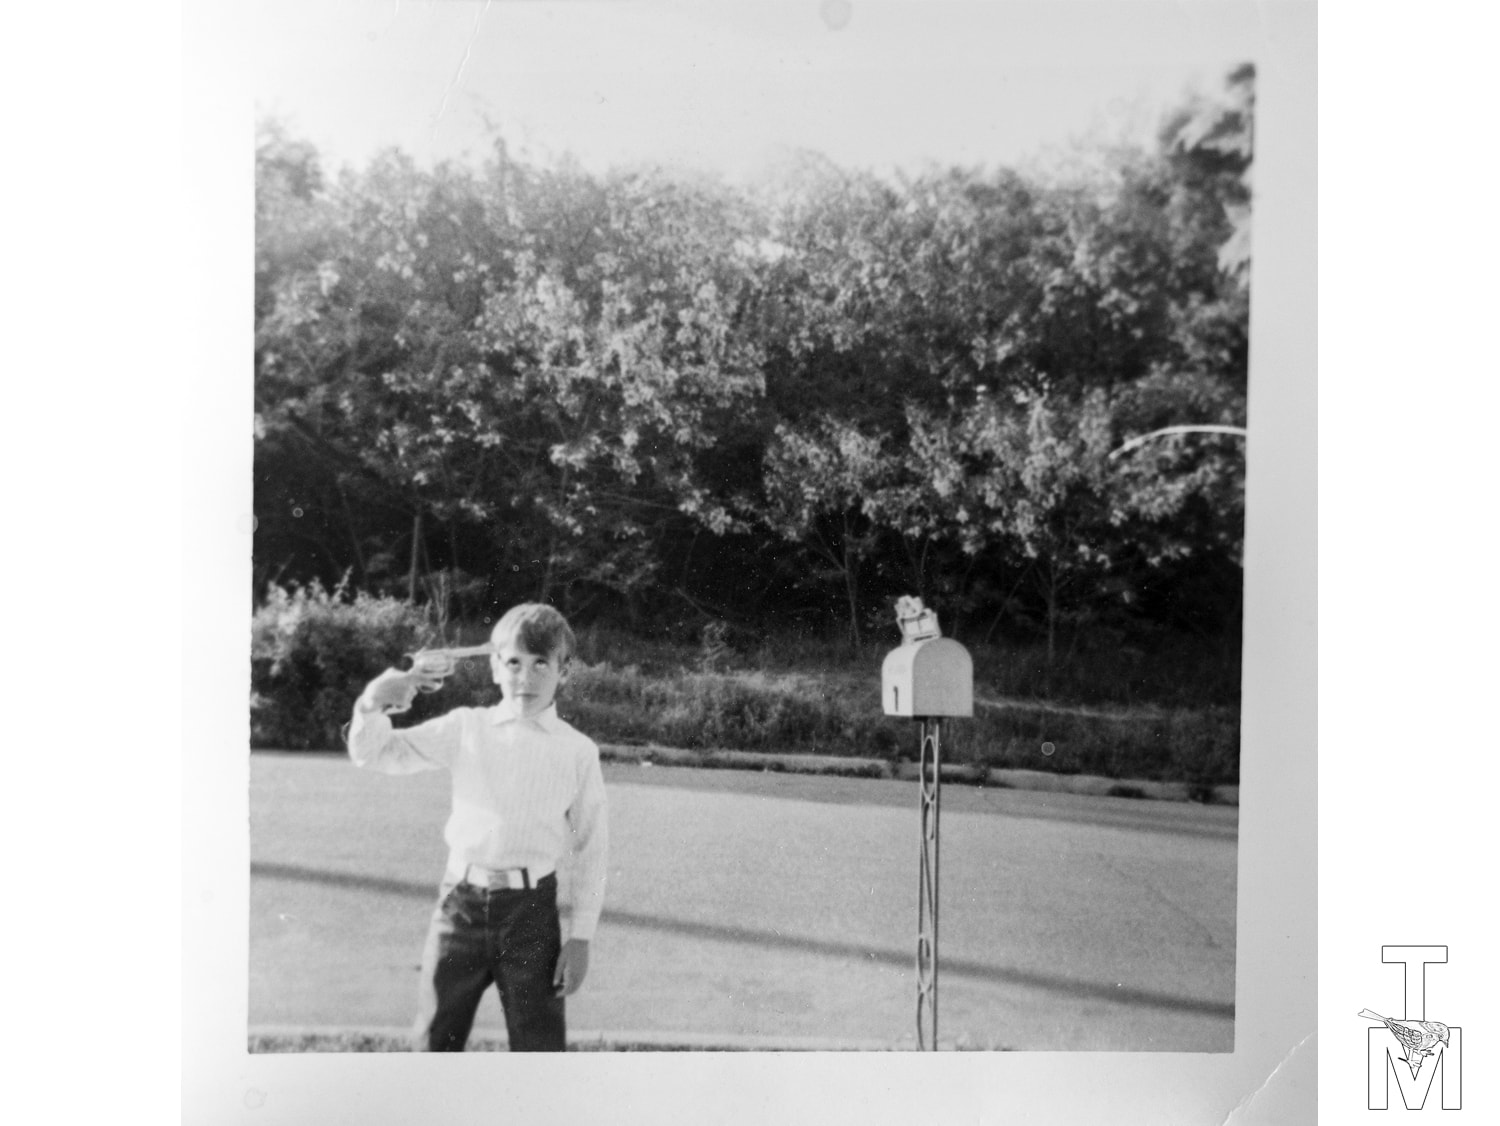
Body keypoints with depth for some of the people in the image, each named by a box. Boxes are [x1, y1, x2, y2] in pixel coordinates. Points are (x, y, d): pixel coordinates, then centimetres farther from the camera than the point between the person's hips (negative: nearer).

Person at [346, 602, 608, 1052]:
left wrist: (581, 937, 0)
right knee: (434, 1044, 12)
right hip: (460, 901, 2)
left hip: (530, 910, -1)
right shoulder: (465, 729, 3)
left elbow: (591, 849, 2)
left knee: (539, 1049, 7)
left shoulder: (577, 751, -1)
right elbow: (375, 754, 5)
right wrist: (373, 703, -15)